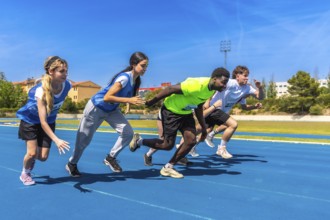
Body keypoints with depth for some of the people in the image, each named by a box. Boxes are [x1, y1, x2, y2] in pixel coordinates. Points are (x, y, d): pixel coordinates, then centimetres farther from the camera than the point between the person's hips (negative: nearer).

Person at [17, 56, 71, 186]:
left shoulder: (67, 85, -23)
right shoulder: (41, 90, -37)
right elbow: (42, 122, -39)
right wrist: (56, 140, -49)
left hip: (49, 122, 4)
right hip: (30, 120, -4)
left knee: (43, 157, -1)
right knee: (32, 153, -10)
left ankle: (31, 158, 35)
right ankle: (25, 174, 22)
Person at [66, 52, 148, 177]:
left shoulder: (136, 80, -7)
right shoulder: (124, 78, -32)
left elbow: (130, 98, 7)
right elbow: (107, 97, -37)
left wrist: (138, 102, -10)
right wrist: (129, 100, -40)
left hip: (111, 110, 7)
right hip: (96, 108, -7)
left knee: (128, 133, -10)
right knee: (84, 139, 8)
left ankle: (110, 158, 10)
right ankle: (71, 164, 33)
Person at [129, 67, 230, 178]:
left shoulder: (211, 90, -3)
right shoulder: (198, 85, -32)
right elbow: (170, 89, -25)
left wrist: (203, 127, 13)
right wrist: (151, 102, -18)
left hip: (186, 113, 8)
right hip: (171, 111, -8)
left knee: (191, 140, -6)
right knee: (168, 145, -5)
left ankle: (168, 167, 8)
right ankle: (139, 141, 19)